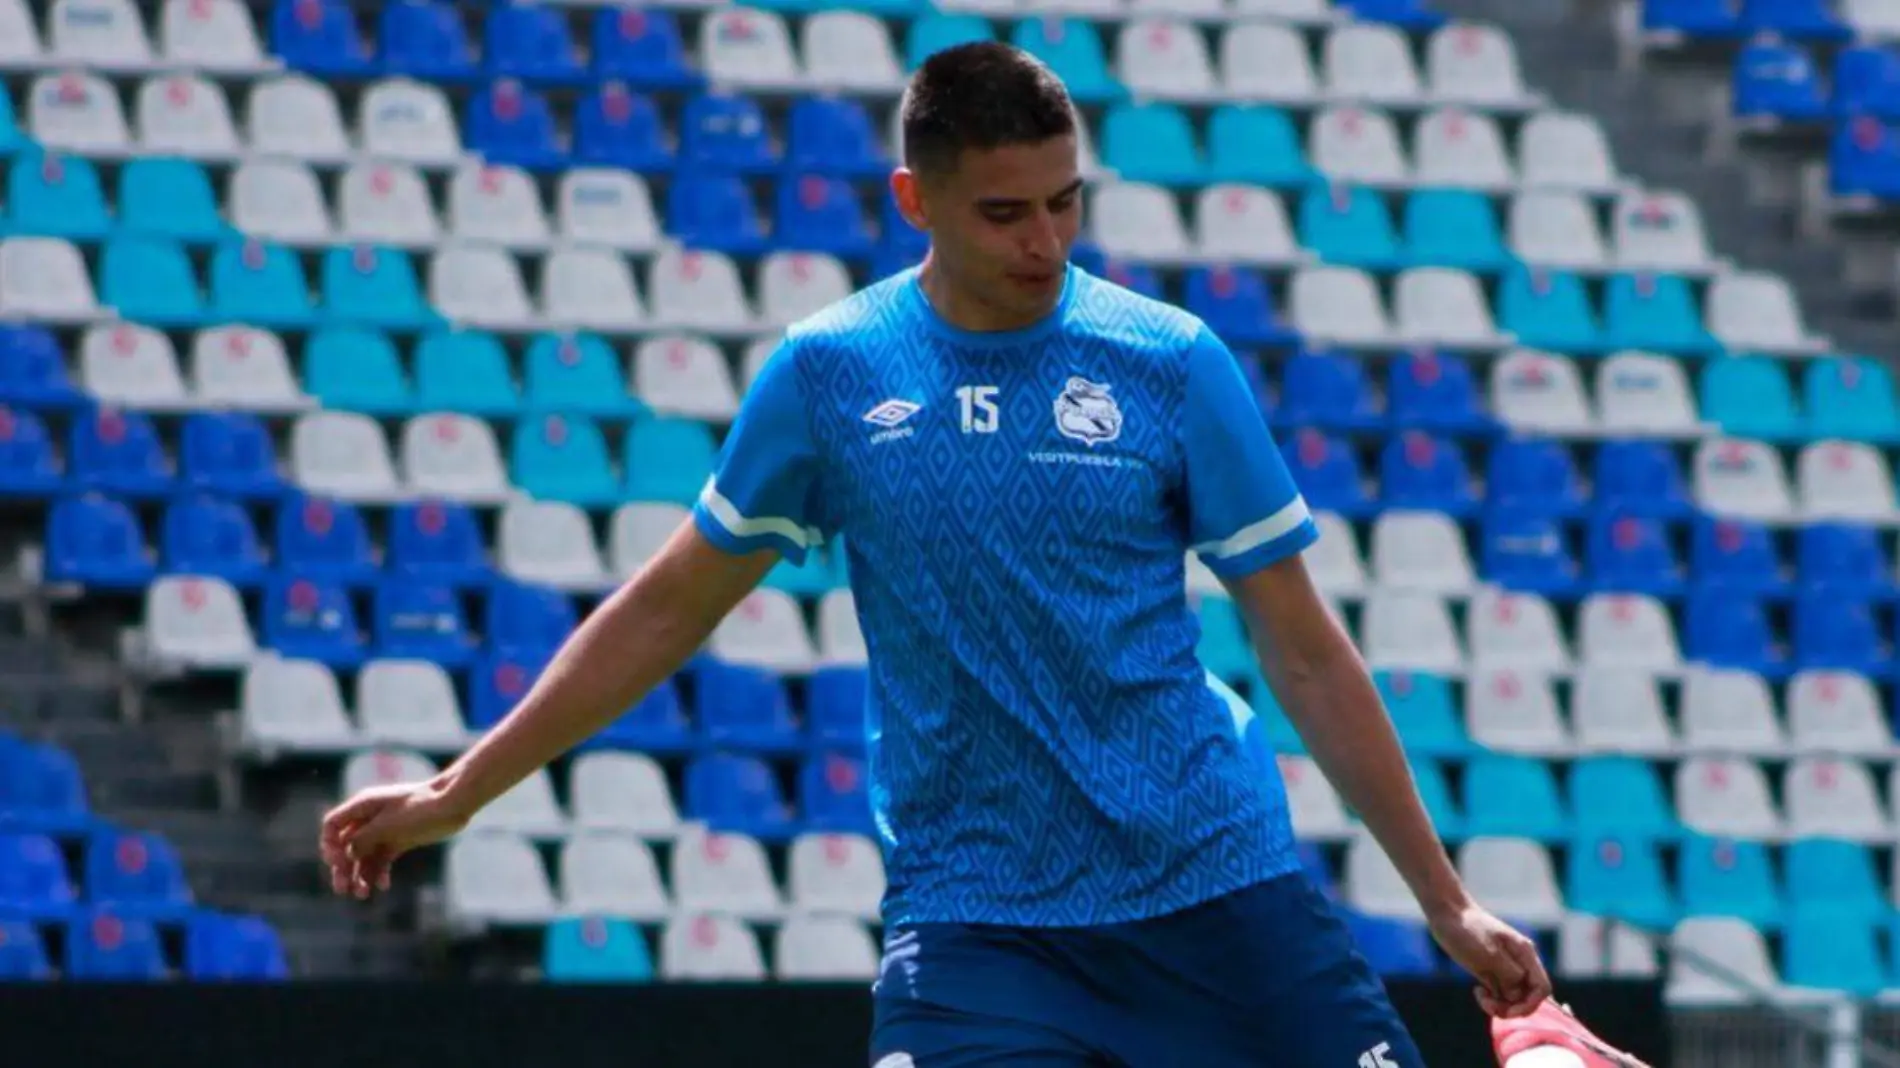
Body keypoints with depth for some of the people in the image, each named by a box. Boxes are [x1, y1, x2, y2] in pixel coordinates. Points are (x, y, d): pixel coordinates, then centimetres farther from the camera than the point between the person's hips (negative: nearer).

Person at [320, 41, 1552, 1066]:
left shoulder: (1173, 363, -3)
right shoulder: (829, 372, -1)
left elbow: (1303, 651, 3)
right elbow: (671, 607, 12)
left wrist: (1446, 900, 2)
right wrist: (456, 793, 13)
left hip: (1214, 885, 1)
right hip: (972, 914, 0)